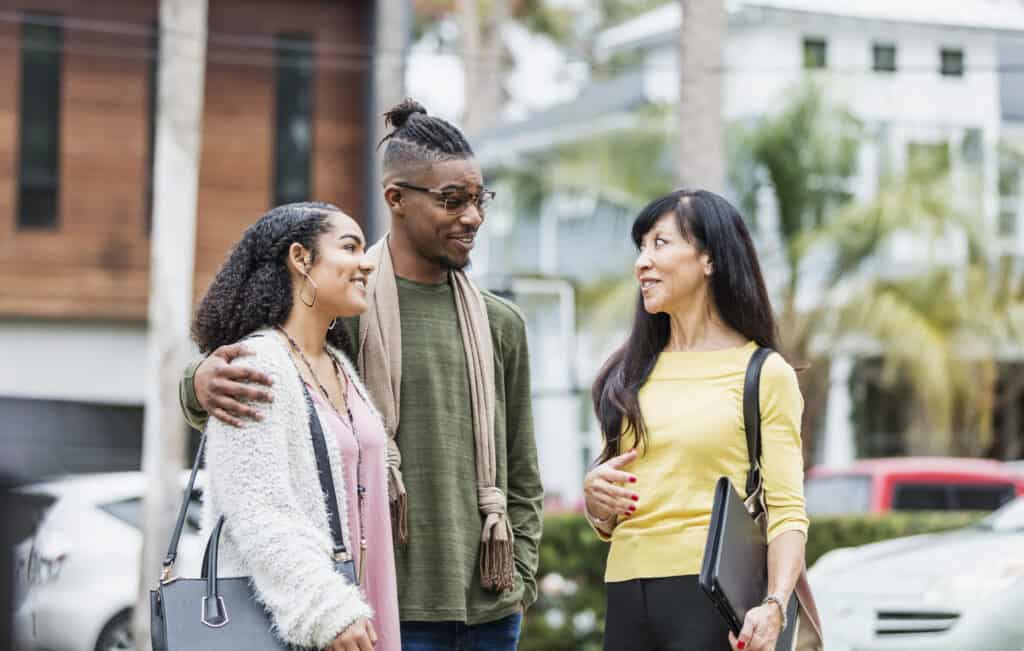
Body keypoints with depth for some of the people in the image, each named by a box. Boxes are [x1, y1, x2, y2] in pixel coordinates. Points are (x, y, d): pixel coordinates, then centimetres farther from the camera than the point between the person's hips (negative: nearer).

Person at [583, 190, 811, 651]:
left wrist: (775, 604, -23)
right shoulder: (631, 374, 14)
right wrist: (596, 501, -1)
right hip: (629, 598, 5)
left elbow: (786, 510, -8)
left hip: (714, 596, -5)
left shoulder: (764, 374, -1)